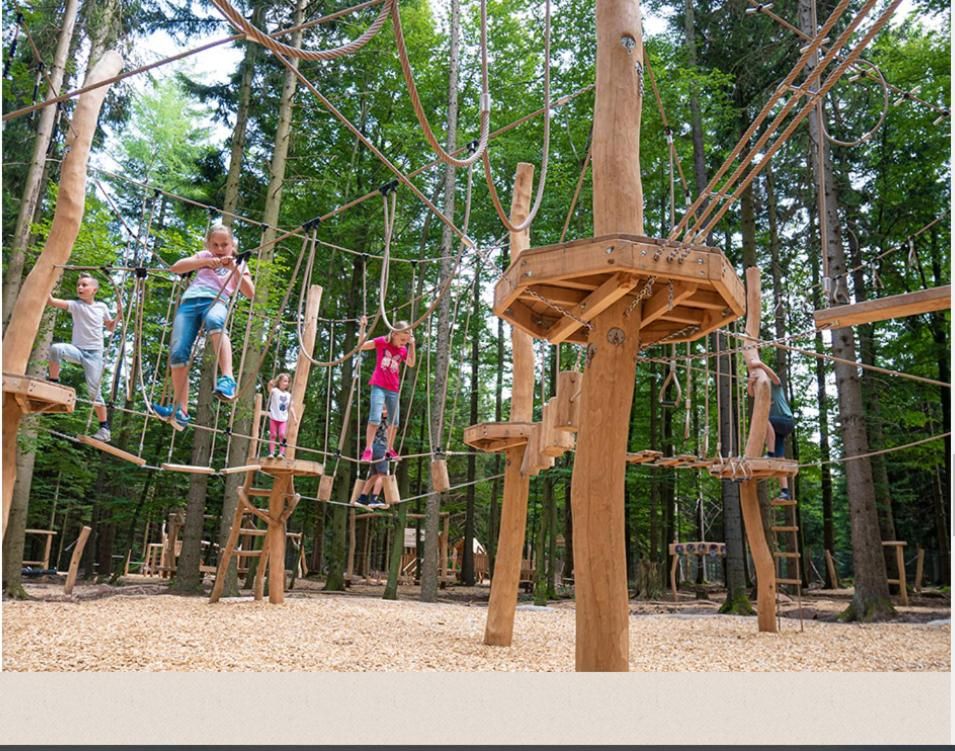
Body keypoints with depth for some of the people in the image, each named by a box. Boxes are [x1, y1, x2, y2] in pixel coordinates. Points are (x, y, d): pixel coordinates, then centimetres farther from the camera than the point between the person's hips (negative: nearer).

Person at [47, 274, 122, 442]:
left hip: (94, 353, 0)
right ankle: (53, 384, -16)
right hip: (77, 349, 0)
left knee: (94, 390, -4)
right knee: (56, 348, -34)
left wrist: (119, 313, 6)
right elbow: (51, 301, -12)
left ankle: (104, 428, 5)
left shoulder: (102, 307, 8)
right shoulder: (75, 305, 3)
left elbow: (110, 327, 20)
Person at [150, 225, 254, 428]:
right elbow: (175, 268, 14)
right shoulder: (204, 256, 29)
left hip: (216, 301, -3)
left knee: (215, 321, -42)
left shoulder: (238, 265, 25)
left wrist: (235, 269, 0)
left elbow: (250, 293, 11)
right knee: (177, 352, -16)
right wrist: (205, 262, 2)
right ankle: (180, 410, -10)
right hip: (189, 301, 3)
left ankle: (227, 379, -56)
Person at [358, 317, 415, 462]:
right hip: (379, 386, -5)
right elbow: (361, 345, -4)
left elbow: (411, 364, 0)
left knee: (394, 422, 11)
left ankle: (390, 450, 25)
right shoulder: (382, 342, -4)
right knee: (375, 419, -17)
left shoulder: (403, 350, 8)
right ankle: (367, 450, -12)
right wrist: (363, 327, -13)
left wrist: (412, 345, -4)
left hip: (394, 389, 5)